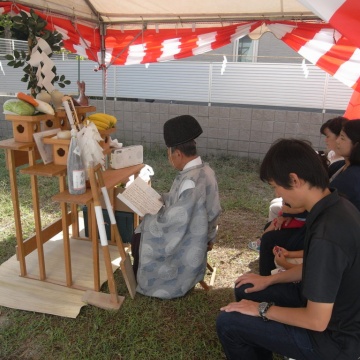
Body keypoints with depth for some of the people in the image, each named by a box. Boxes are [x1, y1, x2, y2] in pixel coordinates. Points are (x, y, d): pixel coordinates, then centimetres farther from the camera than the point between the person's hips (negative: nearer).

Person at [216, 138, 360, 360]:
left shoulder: (327, 235, -35)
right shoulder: (336, 206, -6)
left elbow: (316, 321, -27)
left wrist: (262, 309, -14)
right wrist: (269, 280, 11)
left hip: (333, 336, -8)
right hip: (326, 302, 9)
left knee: (228, 323, -8)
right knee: (245, 290, 15)